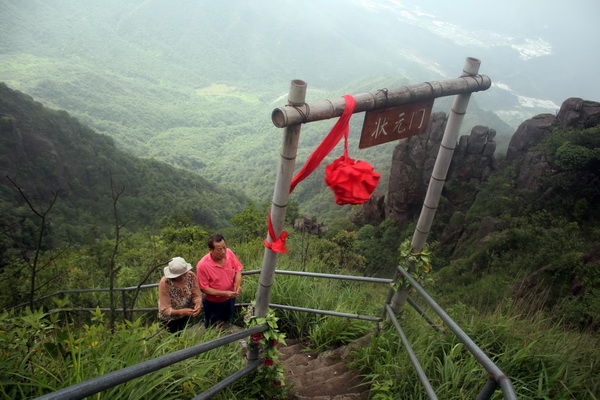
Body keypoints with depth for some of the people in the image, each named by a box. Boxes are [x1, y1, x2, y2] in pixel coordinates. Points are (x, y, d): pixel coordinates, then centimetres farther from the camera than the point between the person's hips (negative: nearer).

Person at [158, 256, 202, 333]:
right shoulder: (165, 283, -33)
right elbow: (165, 310, -29)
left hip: (186, 314, 4)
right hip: (170, 317, -3)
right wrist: (182, 311, -44)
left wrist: (198, 303, -37)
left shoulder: (191, 276, -24)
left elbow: (196, 296, -15)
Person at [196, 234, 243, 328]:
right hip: (213, 302, -4)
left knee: (226, 321, 32)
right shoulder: (202, 265, -33)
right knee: (212, 328, 24)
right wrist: (224, 293, -32)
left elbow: (238, 270, -7)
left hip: (230, 299, 4)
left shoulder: (229, 253, -22)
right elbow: (204, 288, -23)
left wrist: (238, 284, -26)